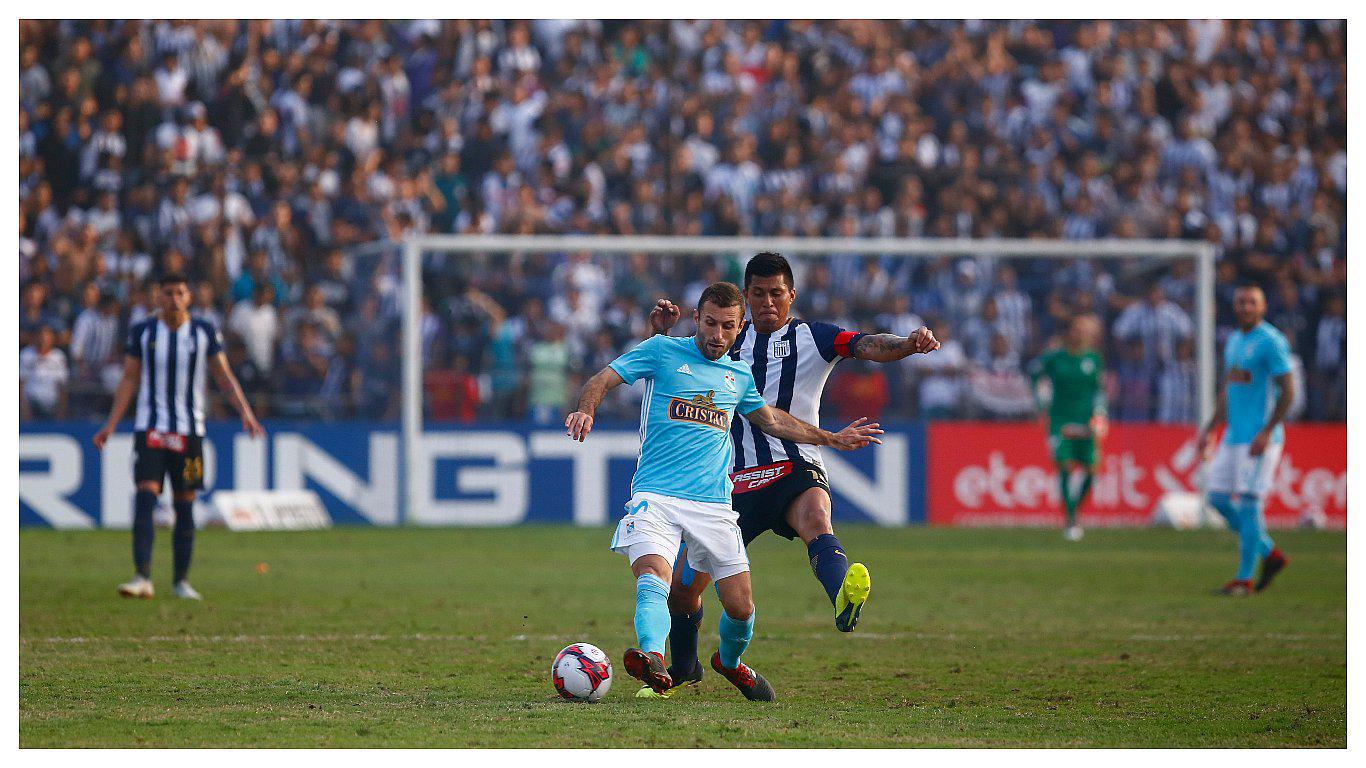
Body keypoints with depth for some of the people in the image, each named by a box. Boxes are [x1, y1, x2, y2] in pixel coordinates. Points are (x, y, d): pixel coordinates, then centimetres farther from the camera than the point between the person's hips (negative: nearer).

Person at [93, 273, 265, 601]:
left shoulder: (205, 332, 3)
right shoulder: (142, 332, 3)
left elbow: (224, 377, 5)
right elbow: (129, 381, 5)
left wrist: (245, 412, -8)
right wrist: (110, 425, -2)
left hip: (189, 430, 1)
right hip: (149, 428, -1)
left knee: (185, 506, 4)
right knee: (145, 498, -15)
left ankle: (181, 581, 14)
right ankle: (142, 578, -21)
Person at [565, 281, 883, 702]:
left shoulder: (739, 374, 17)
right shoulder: (662, 351, 4)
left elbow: (770, 419, 35)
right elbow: (602, 380, -1)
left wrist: (832, 439, 37)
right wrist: (586, 410, -23)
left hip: (713, 505, 4)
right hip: (655, 496, -4)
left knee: (740, 608, 3)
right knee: (654, 579, -30)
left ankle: (729, 661, 32)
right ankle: (652, 656, -50)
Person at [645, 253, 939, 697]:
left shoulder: (813, 339, 5)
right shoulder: (728, 342, 15)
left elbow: (868, 346, -11)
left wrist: (909, 344, -32)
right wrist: (662, 335, 4)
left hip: (794, 469, -4)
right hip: (736, 479, 4)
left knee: (816, 520, -39)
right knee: (684, 584, 3)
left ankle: (843, 602, -69)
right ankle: (683, 668, 31)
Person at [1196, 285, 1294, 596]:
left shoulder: (1271, 342, -10)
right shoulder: (1233, 342, 16)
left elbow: (1287, 392, -14)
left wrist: (1266, 433, -20)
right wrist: (1209, 429, 18)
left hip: (1259, 438, -9)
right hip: (1234, 436, 9)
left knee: (1248, 503, -8)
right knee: (1218, 497, 7)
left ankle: (1244, 579, -2)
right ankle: (1270, 553, 18)